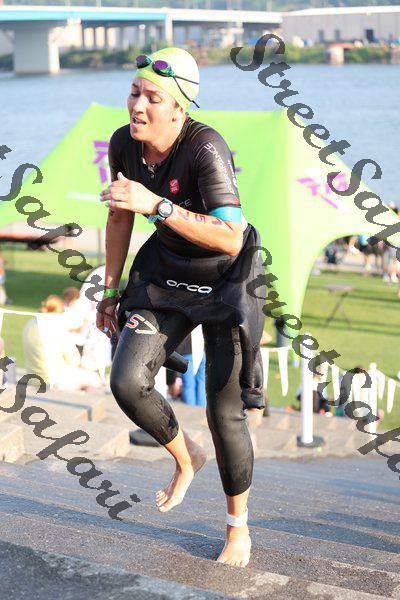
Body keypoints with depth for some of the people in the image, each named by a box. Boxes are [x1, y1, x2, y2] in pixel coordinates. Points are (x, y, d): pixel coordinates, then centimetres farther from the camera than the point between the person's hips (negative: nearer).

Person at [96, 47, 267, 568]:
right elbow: (120, 217, 8)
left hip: (227, 281, -5)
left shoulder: (204, 148, -28)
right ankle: (185, 457, 16)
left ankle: (238, 526, 25)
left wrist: (157, 205, -41)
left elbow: (231, 239, -36)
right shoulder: (124, 144, -9)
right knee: (127, 380, -15)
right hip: (166, 274, 5)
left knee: (225, 413, 0)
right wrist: (111, 290, 12)